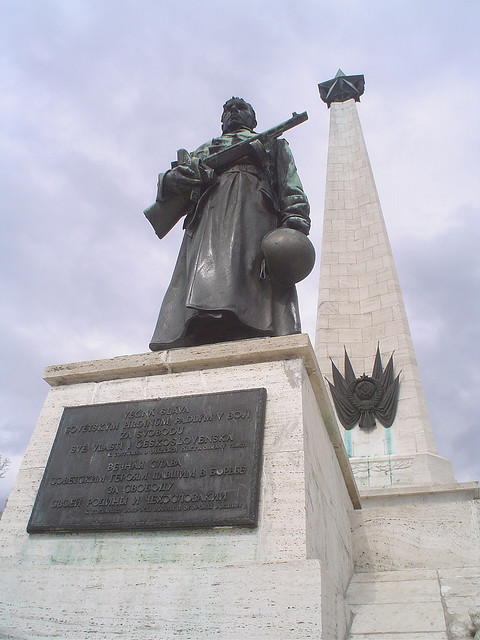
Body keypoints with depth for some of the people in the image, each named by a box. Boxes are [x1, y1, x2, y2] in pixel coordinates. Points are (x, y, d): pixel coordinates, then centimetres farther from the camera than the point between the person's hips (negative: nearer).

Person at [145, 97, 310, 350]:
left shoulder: (273, 144, 37)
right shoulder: (203, 150, 42)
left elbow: (291, 188, 17)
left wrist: (295, 222, -5)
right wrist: (170, 180, 1)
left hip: (254, 209, -2)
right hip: (206, 216, 2)